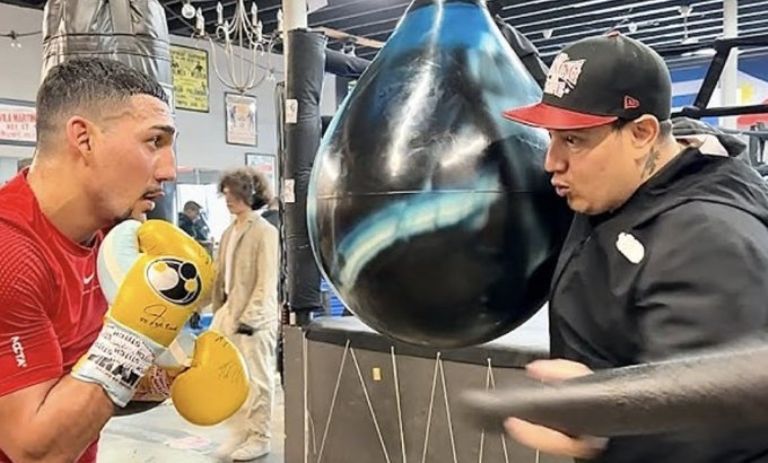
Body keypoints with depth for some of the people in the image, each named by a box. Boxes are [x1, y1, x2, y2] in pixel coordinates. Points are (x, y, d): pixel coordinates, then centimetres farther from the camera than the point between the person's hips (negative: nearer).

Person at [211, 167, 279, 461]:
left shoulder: (265, 232, -11)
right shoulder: (229, 232, 12)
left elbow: (267, 281, -15)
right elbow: (221, 275, 14)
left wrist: (250, 317, -18)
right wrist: (218, 311, 11)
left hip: (255, 318, -7)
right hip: (229, 313, 7)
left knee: (257, 379, 5)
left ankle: (260, 438, 18)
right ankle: (241, 432, 27)